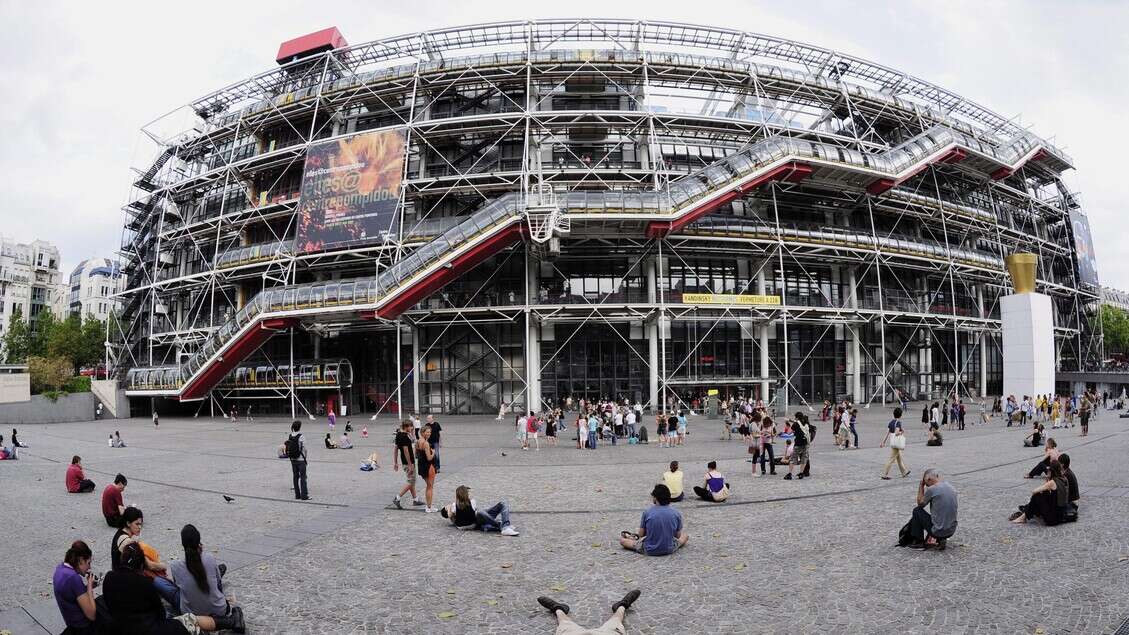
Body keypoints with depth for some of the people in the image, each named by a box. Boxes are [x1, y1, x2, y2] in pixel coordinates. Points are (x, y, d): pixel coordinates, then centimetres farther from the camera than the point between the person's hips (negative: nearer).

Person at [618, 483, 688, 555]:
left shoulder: (647, 512, -11)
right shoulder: (676, 513, -7)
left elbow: (641, 534, -3)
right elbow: (678, 535, 5)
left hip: (650, 551, -2)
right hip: (670, 550, 2)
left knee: (622, 539, 19)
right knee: (684, 535, 31)